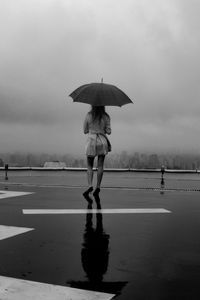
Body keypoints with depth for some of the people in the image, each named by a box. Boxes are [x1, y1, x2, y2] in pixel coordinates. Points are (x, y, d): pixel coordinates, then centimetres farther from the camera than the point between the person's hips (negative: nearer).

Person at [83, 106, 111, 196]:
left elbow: (85, 130, 4)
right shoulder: (106, 117, 0)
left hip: (91, 141, -1)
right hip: (102, 141, 1)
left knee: (89, 166, 6)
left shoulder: (88, 115, -1)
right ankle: (98, 187, 2)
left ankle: (90, 185, -11)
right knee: (100, 166, 5)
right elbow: (108, 131, 0)